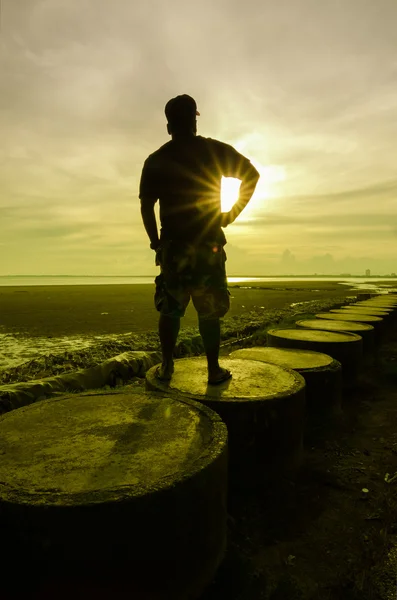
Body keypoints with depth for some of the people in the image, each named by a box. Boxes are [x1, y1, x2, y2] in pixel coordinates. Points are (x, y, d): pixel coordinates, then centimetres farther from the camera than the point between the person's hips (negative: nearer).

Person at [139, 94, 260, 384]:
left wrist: (155, 241, 8)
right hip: (209, 245, -1)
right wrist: (234, 212, 5)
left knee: (170, 309, 11)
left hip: (172, 246, 1)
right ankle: (214, 369, 10)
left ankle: (167, 366, 13)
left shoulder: (155, 160, 4)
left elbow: (146, 206, -1)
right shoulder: (215, 150, 2)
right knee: (210, 311, 5)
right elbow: (252, 174, 1)